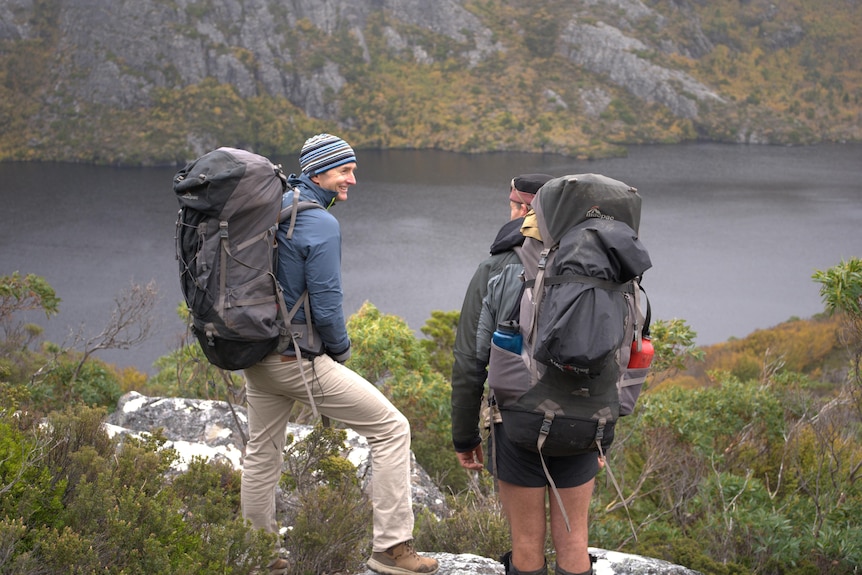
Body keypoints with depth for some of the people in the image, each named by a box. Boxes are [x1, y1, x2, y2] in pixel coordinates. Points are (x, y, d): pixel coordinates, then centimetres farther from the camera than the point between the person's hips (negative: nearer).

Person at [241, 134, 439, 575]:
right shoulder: (321, 224, -17)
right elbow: (326, 306, -18)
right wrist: (340, 349, 0)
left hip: (256, 354, 9)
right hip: (300, 362, -9)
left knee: (262, 452, 22)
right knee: (391, 429, 0)